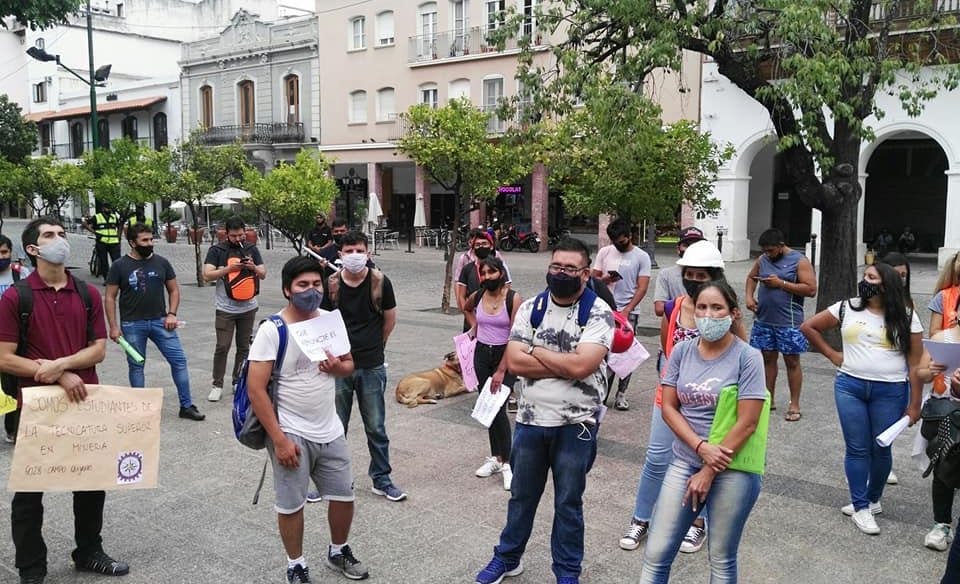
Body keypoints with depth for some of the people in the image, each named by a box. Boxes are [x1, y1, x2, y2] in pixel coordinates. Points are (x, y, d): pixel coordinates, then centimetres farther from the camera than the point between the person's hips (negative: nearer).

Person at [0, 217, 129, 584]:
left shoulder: (88, 293, 4)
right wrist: (60, 376, -18)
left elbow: (98, 349, 1)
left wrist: (60, 363, -16)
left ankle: (89, 553, 35)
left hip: (85, 402, 4)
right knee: (29, 489, 8)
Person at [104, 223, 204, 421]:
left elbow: (174, 290, 10)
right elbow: (110, 297, 0)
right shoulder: (120, 266, -3)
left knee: (179, 360, -2)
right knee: (136, 366, 8)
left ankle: (186, 406, 8)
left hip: (160, 321, 2)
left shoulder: (161, 262, 3)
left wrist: (172, 314, -4)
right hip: (132, 325, -2)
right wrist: (113, 326, -6)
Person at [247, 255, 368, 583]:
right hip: (291, 434, -5)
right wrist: (279, 440, -19)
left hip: (329, 431, 5)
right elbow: (255, 388, -17)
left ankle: (338, 553, 39)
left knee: (344, 496, 14)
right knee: (291, 506, 8)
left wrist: (338, 367, -12)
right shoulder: (272, 330, -16)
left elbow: (350, 365, 13)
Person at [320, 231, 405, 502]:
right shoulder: (330, 284, -4)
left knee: (376, 428, 9)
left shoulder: (380, 282, -6)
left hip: (372, 367, 0)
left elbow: (390, 320, 7)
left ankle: (382, 479, 23)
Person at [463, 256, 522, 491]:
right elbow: (466, 308, 27)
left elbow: (514, 337, -17)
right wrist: (474, 325, 10)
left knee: (498, 407, -13)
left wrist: (501, 370, -18)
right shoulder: (478, 296, 0)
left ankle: (507, 463, -6)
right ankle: (495, 457, 20)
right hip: (482, 354, 5)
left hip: (505, 355, -5)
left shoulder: (513, 299, -15)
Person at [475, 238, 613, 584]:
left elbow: (581, 365, -24)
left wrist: (535, 351, -12)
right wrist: (564, 365, -17)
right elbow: (514, 362, -10)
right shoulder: (530, 308, 0)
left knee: (568, 503, 12)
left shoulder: (598, 313, -11)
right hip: (530, 420, 3)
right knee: (521, 495, 19)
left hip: (576, 425, -3)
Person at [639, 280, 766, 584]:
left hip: (733, 469, -3)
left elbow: (746, 423, -14)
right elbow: (668, 407, 1)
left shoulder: (748, 357, -10)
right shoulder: (682, 351, 1)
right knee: (656, 553, 5)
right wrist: (701, 447, -14)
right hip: (685, 462, 4)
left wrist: (709, 472, -12)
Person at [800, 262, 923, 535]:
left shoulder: (905, 317, -2)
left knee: (881, 449, 9)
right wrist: (832, 355, 6)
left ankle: (873, 499, 30)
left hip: (890, 391, -1)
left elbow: (915, 364, -2)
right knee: (857, 448, 4)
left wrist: (914, 405, -5)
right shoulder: (847, 308, 1)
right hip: (850, 387, 1)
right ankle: (861, 507, 15)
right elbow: (808, 327, 10)